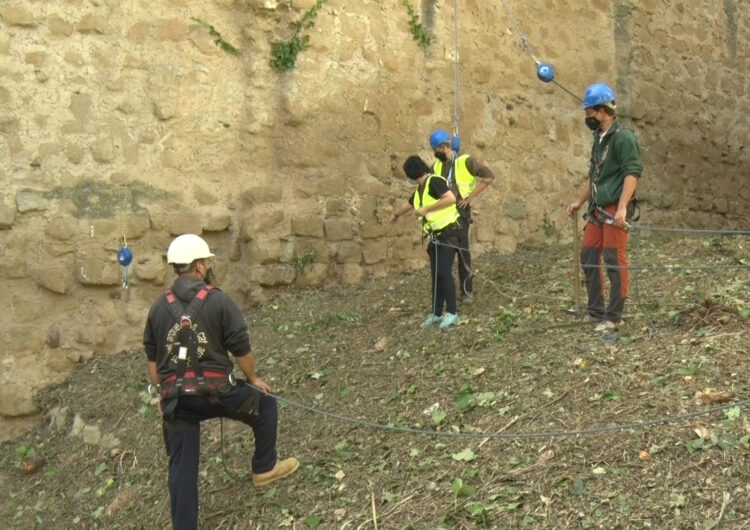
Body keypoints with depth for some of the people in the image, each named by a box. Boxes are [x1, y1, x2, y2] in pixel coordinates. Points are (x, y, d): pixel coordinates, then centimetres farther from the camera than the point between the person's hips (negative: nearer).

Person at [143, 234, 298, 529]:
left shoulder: (159, 307, 7)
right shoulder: (218, 301, -7)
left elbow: (152, 358, 12)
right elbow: (241, 348, -3)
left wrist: (163, 394, 23)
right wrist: (253, 378, 14)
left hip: (176, 401, 4)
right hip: (215, 391, -4)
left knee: (182, 467, 11)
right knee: (265, 405, 23)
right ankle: (264, 468, 32)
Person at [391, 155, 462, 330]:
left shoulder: (434, 181, -15)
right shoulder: (419, 189, 13)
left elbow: (451, 198, -30)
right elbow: (410, 204, 35)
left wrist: (426, 209, -25)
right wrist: (397, 214, 53)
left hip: (448, 232, -9)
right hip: (435, 235, 9)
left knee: (444, 272, -14)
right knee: (435, 275, 8)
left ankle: (452, 313, -8)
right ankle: (437, 314, 13)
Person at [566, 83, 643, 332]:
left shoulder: (623, 137, -11)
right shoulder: (600, 137, 17)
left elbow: (632, 173, -19)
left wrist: (622, 207, -28)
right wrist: (579, 201, 27)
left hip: (614, 210, -9)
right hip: (597, 209, 9)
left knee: (614, 261, -5)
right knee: (588, 257, 10)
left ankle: (613, 316, 2)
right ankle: (596, 311, 19)